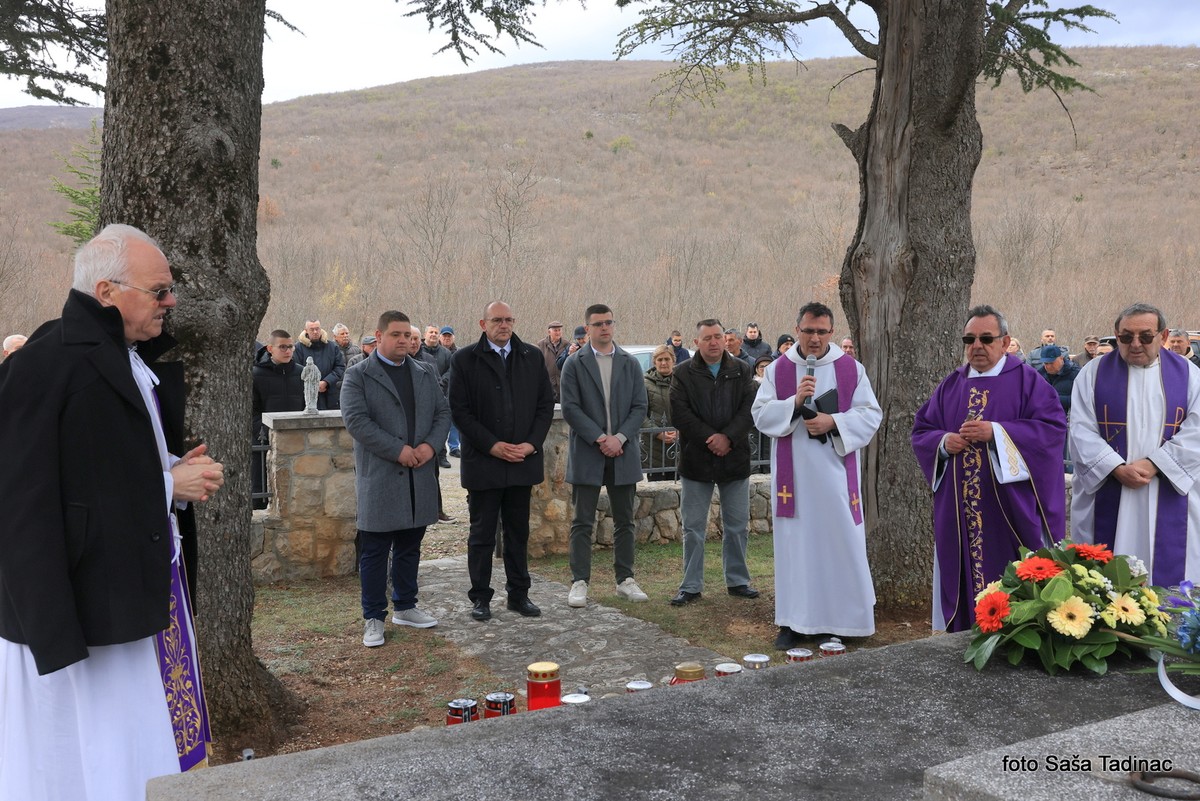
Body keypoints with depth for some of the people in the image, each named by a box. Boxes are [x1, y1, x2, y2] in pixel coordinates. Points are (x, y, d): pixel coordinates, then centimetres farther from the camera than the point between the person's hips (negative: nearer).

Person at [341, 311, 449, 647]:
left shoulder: (425, 375, 13)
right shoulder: (358, 376, -3)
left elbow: (443, 413, 11)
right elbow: (356, 420, -14)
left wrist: (430, 445, -9)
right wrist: (398, 450, -18)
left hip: (419, 478, 5)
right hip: (378, 478, -5)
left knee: (409, 548, 15)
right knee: (375, 551, 1)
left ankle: (405, 607, 29)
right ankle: (373, 618, 10)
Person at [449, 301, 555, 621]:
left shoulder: (533, 357, 7)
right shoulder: (465, 359, -2)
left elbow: (546, 404, 6)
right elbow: (459, 410, -6)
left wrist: (532, 443, -7)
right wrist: (492, 446, -14)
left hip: (523, 460, 3)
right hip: (483, 461, -3)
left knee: (518, 532, 11)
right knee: (482, 533, 5)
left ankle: (519, 594, 21)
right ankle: (480, 597, 15)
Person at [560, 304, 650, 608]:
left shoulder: (630, 364, 9)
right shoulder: (574, 364, 1)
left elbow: (640, 406, 3)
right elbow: (570, 408, -7)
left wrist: (620, 438, -11)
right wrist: (599, 439, -14)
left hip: (623, 452, 3)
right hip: (587, 453, -3)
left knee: (624, 521, 9)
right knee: (582, 522, 1)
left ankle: (625, 579, 19)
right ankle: (579, 582, 7)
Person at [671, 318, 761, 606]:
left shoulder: (742, 370, 4)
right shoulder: (683, 373, 0)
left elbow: (749, 408, -4)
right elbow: (679, 413, -9)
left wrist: (728, 437, -17)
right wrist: (710, 438, -16)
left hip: (735, 458, 2)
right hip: (695, 460, -2)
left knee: (737, 526, 10)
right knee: (693, 528, 4)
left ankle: (737, 581, 24)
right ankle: (691, 586, 12)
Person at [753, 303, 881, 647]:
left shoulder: (851, 369, 3)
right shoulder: (778, 369, 5)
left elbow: (871, 414, 0)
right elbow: (761, 414, 0)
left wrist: (834, 422, -15)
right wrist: (794, 402, -16)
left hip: (837, 471, 0)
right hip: (793, 472, 0)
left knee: (841, 541, 2)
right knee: (796, 542, 2)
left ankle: (843, 619, 16)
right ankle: (795, 621, 9)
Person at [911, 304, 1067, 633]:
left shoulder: (1026, 380, 1)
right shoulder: (950, 385, 14)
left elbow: (1053, 427, -11)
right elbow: (921, 431, 14)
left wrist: (997, 432, -19)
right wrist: (944, 442, -9)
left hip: (1010, 510, -4)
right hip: (958, 512, 4)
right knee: (963, 582, 7)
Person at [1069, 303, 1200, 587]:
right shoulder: (1094, 373, 3)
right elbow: (1081, 431, -4)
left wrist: (1154, 464, -15)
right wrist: (1117, 468, -17)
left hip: (1170, 494, 1)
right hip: (1106, 495, -1)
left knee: (1168, 572, 4)